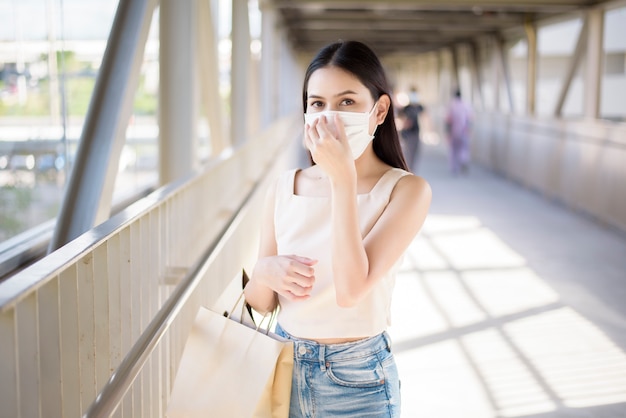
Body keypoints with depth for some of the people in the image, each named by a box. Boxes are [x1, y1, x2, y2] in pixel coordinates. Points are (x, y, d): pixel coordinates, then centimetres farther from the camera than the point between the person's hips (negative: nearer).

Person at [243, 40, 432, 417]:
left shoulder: (406, 189, -13)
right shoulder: (284, 188, -2)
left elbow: (351, 289, -25)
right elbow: (261, 303, 4)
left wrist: (344, 178, -25)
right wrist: (265, 273, -18)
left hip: (356, 383, -3)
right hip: (284, 367, 4)